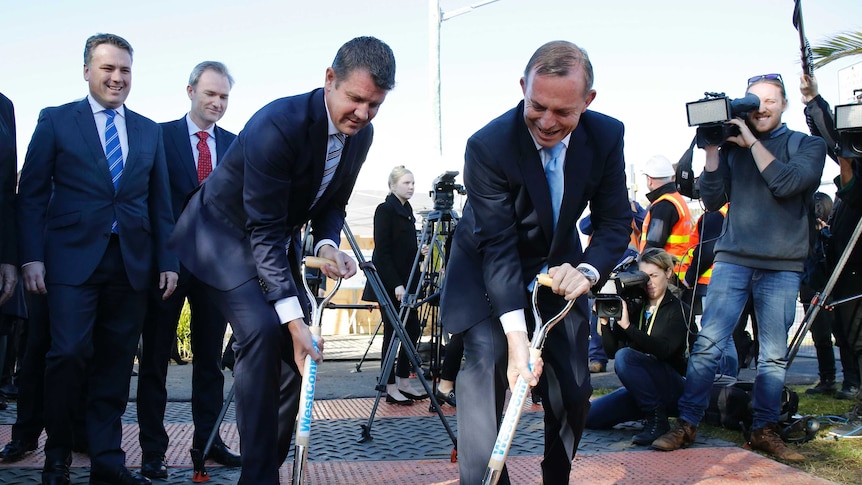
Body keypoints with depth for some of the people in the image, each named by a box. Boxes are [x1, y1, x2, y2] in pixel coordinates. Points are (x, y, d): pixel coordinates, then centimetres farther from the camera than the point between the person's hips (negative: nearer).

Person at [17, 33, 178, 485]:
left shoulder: (149, 131, 15)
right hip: (73, 257, -3)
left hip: (132, 261, 3)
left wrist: (167, 261, 8)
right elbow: (32, 194, 3)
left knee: (116, 363, 4)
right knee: (70, 353, -9)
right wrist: (31, 257, -6)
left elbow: (159, 202, 14)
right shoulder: (56, 121, 6)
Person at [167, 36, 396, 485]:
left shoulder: (361, 133, -9)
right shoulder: (278, 124, -32)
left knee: (297, 346, 1)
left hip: (278, 243, 8)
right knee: (262, 330, -24)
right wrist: (293, 316, -38)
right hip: (227, 235, -7)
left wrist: (326, 245, -19)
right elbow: (263, 229, -32)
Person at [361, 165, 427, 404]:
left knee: (412, 330, 8)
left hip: (406, 281, 8)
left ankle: (404, 382, 18)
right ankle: (391, 388, 5)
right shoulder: (385, 210, -10)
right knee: (393, 333, -3)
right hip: (389, 284, -8)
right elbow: (382, 251, -16)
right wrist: (396, 284, -20)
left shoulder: (407, 209, 14)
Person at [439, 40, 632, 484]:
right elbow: (497, 246, -30)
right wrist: (517, 334, -38)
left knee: (573, 388, 4)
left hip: (557, 265, 4)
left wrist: (586, 272, -32)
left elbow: (615, 222, -11)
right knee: (485, 362, -23)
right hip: (488, 268, -3)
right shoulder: (488, 146, -29)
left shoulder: (607, 137, -18)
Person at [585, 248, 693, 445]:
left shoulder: (678, 310, -5)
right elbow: (612, 351, 4)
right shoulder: (634, 307, 8)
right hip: (640, 389, 6)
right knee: (589, 416, -9)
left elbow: (663, 350, -22)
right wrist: (605, 323, -13)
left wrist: (628, 326, -30)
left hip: (672, 388, -6)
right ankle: (653, 409, 9)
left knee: (625, 356, -30)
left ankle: (657, 419, -21)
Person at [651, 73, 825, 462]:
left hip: (782, 267, 0)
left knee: (774, 354, 3)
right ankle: (686, 424, 1)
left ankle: (764, 430, 15)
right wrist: (712, 150, -4)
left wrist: (752, 142, -10)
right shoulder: (733, 147, 10)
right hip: (732, 259, 1)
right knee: (708, 343, -6)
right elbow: (713, 201, 3)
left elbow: (786, 183, -13)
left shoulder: (808, 145, 6)